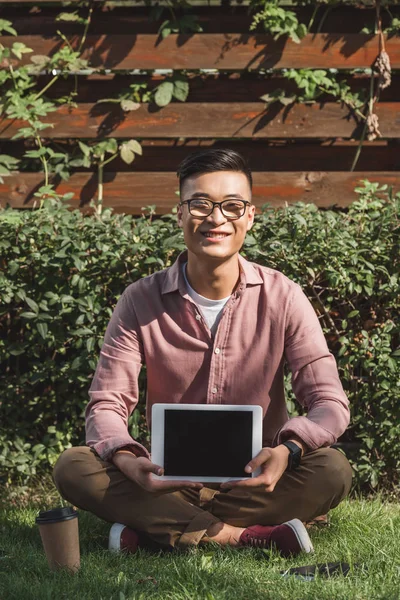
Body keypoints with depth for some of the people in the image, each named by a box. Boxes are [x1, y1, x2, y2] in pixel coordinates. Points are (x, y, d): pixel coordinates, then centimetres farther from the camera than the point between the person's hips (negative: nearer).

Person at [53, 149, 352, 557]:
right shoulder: (141, 301, -4)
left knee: (332, 471, -30)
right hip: (168, 482, 0)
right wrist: (128, 461, -30)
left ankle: (153, 528, -26)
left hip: (254, 481, 0)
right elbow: (106, 404, -7)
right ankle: (243, 535, -28)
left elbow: (330, 404, -8)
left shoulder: (282, 298, -5)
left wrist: (287, 451, -31)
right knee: (74, 469, -25)